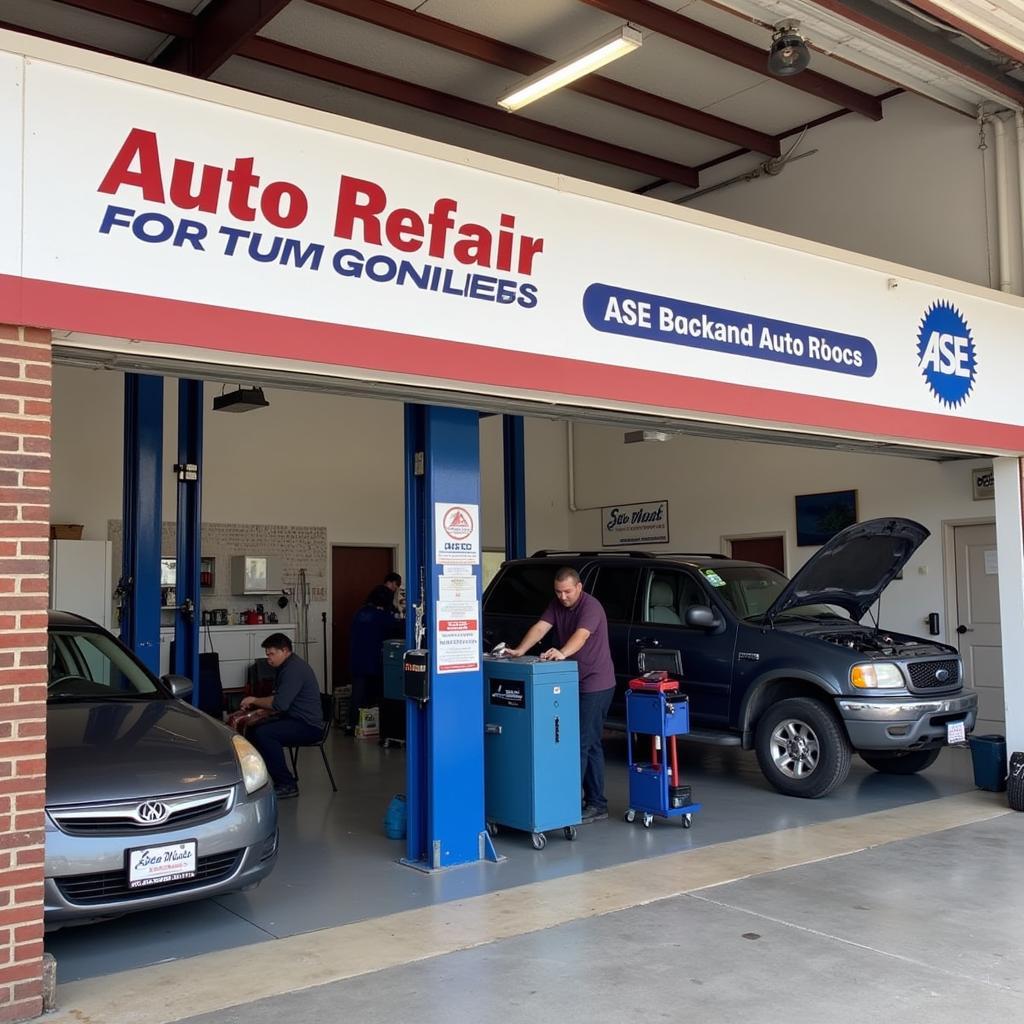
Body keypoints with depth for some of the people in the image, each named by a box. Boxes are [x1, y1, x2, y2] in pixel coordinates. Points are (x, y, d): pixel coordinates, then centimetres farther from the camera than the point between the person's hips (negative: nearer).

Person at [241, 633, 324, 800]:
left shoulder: (294, 670, -19)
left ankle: (287, 785, -19)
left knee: (263, 733, -26)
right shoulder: (285, 667, 15)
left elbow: (279, 704, -26)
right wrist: (254, 704, 4)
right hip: (294, 720, 10)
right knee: (251, 731, 2)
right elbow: (278, 698, 21)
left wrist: (254, 700, -10)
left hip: (308, 726, -10)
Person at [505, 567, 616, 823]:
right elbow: (540, 627, -5)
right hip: (574, 684, 8)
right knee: (590, 744, 12)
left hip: (596, 685, -8)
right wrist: (520, 650, -21)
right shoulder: (557, 606, 8)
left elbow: (581, 635, -32)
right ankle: (596, 804, 18)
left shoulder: (591, 607, -15)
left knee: (581, 743, -9)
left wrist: (562, 653, -50)